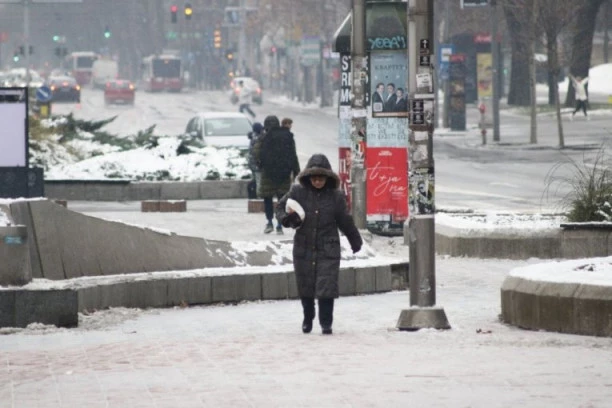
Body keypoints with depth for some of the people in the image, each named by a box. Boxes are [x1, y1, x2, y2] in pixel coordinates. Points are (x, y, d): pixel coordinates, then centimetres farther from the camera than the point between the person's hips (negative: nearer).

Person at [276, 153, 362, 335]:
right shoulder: (298, 192, -2)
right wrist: (287, 218, -12)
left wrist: (356, 241, 19)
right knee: (305, 286, 11)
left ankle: (326, 323, 0)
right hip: (303, 248, 1)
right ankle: (308, 318, 31)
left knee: (326, 286, -8)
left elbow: (345, 221, 10)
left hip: (328, 250, -1)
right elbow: (281, 207, 10)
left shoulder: (335, 196, -2)